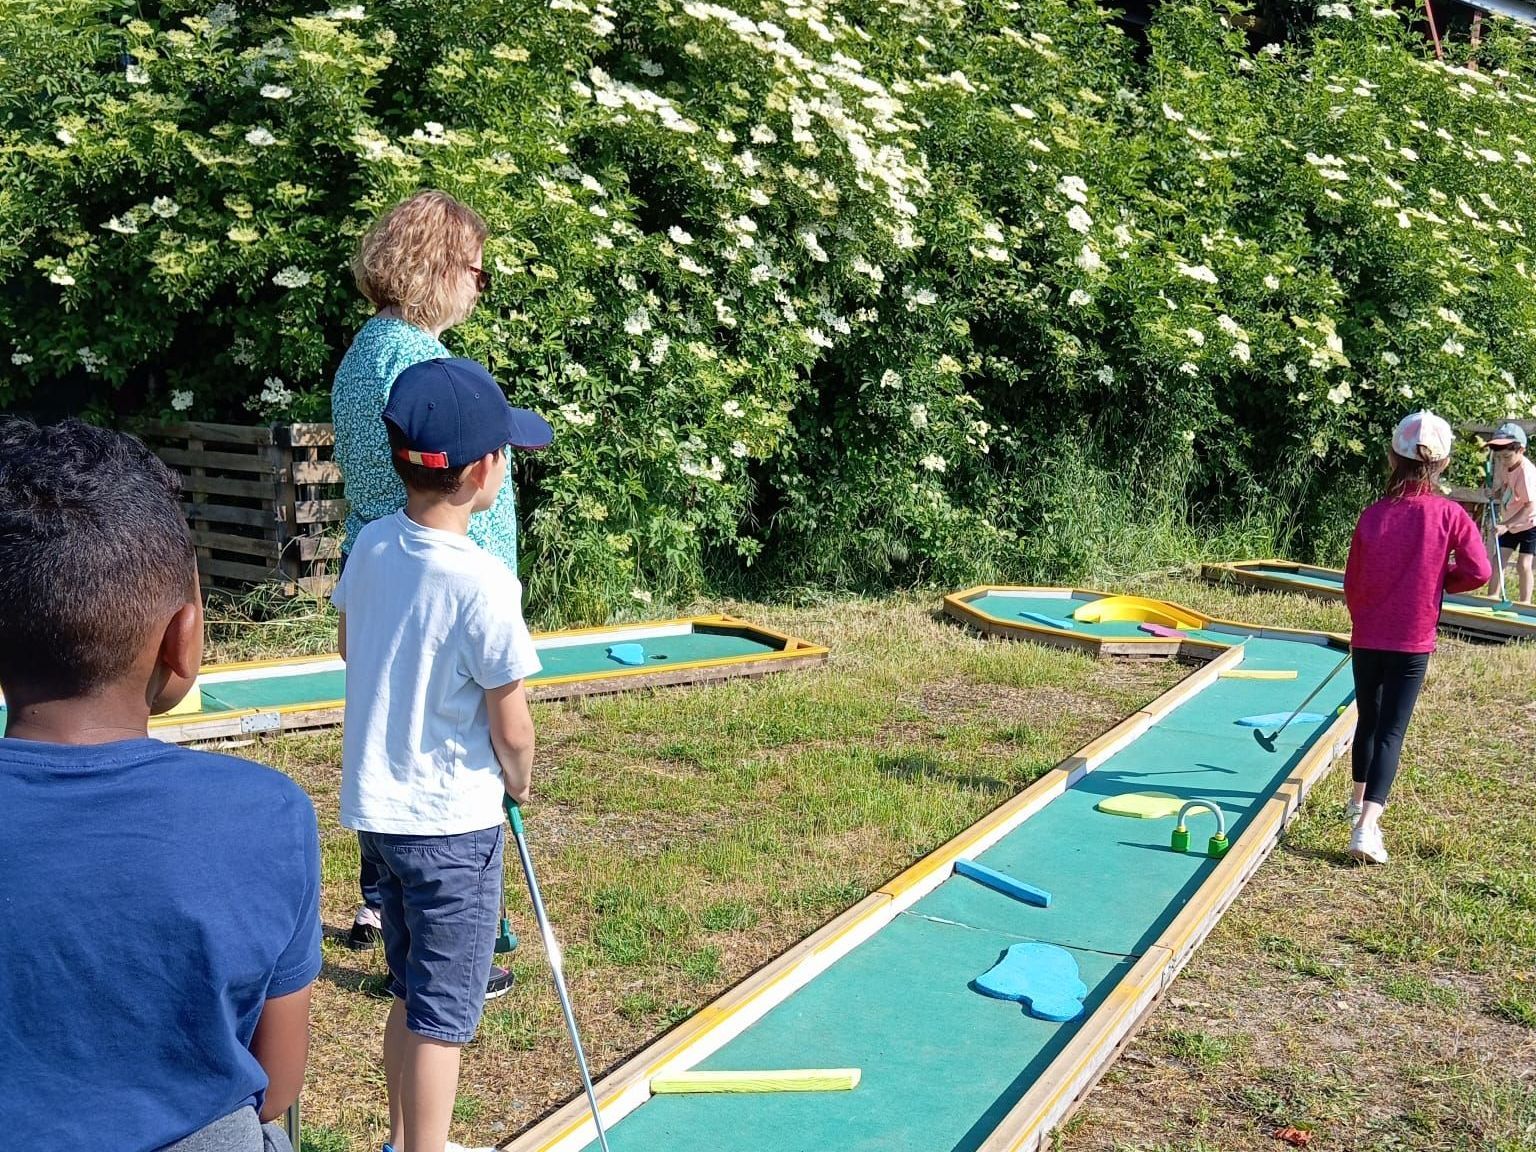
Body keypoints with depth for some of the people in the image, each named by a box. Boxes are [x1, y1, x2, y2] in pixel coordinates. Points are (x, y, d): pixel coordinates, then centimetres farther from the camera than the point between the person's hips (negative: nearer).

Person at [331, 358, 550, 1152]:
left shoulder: (371, 546, -3)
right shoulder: (482, 582, -23)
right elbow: (512, 731, -15)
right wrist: (518, 783, 4)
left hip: (374, 808, 7)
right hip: (453, 824, -7)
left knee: (410, 998, 23)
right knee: (443, 1017, 6)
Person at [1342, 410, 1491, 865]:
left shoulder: (1374, 515, -5)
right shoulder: (1450, 515, -9)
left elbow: (1352, 583, 2)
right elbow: (1478, 572, -13)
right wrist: (1437, 581, 6)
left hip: (1367, 638, 2)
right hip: (1413, 641, -2)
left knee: (1368, 719, 21)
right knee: (1391, 730, -3)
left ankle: (1360, 800, 40)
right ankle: (1367, 825, -18)